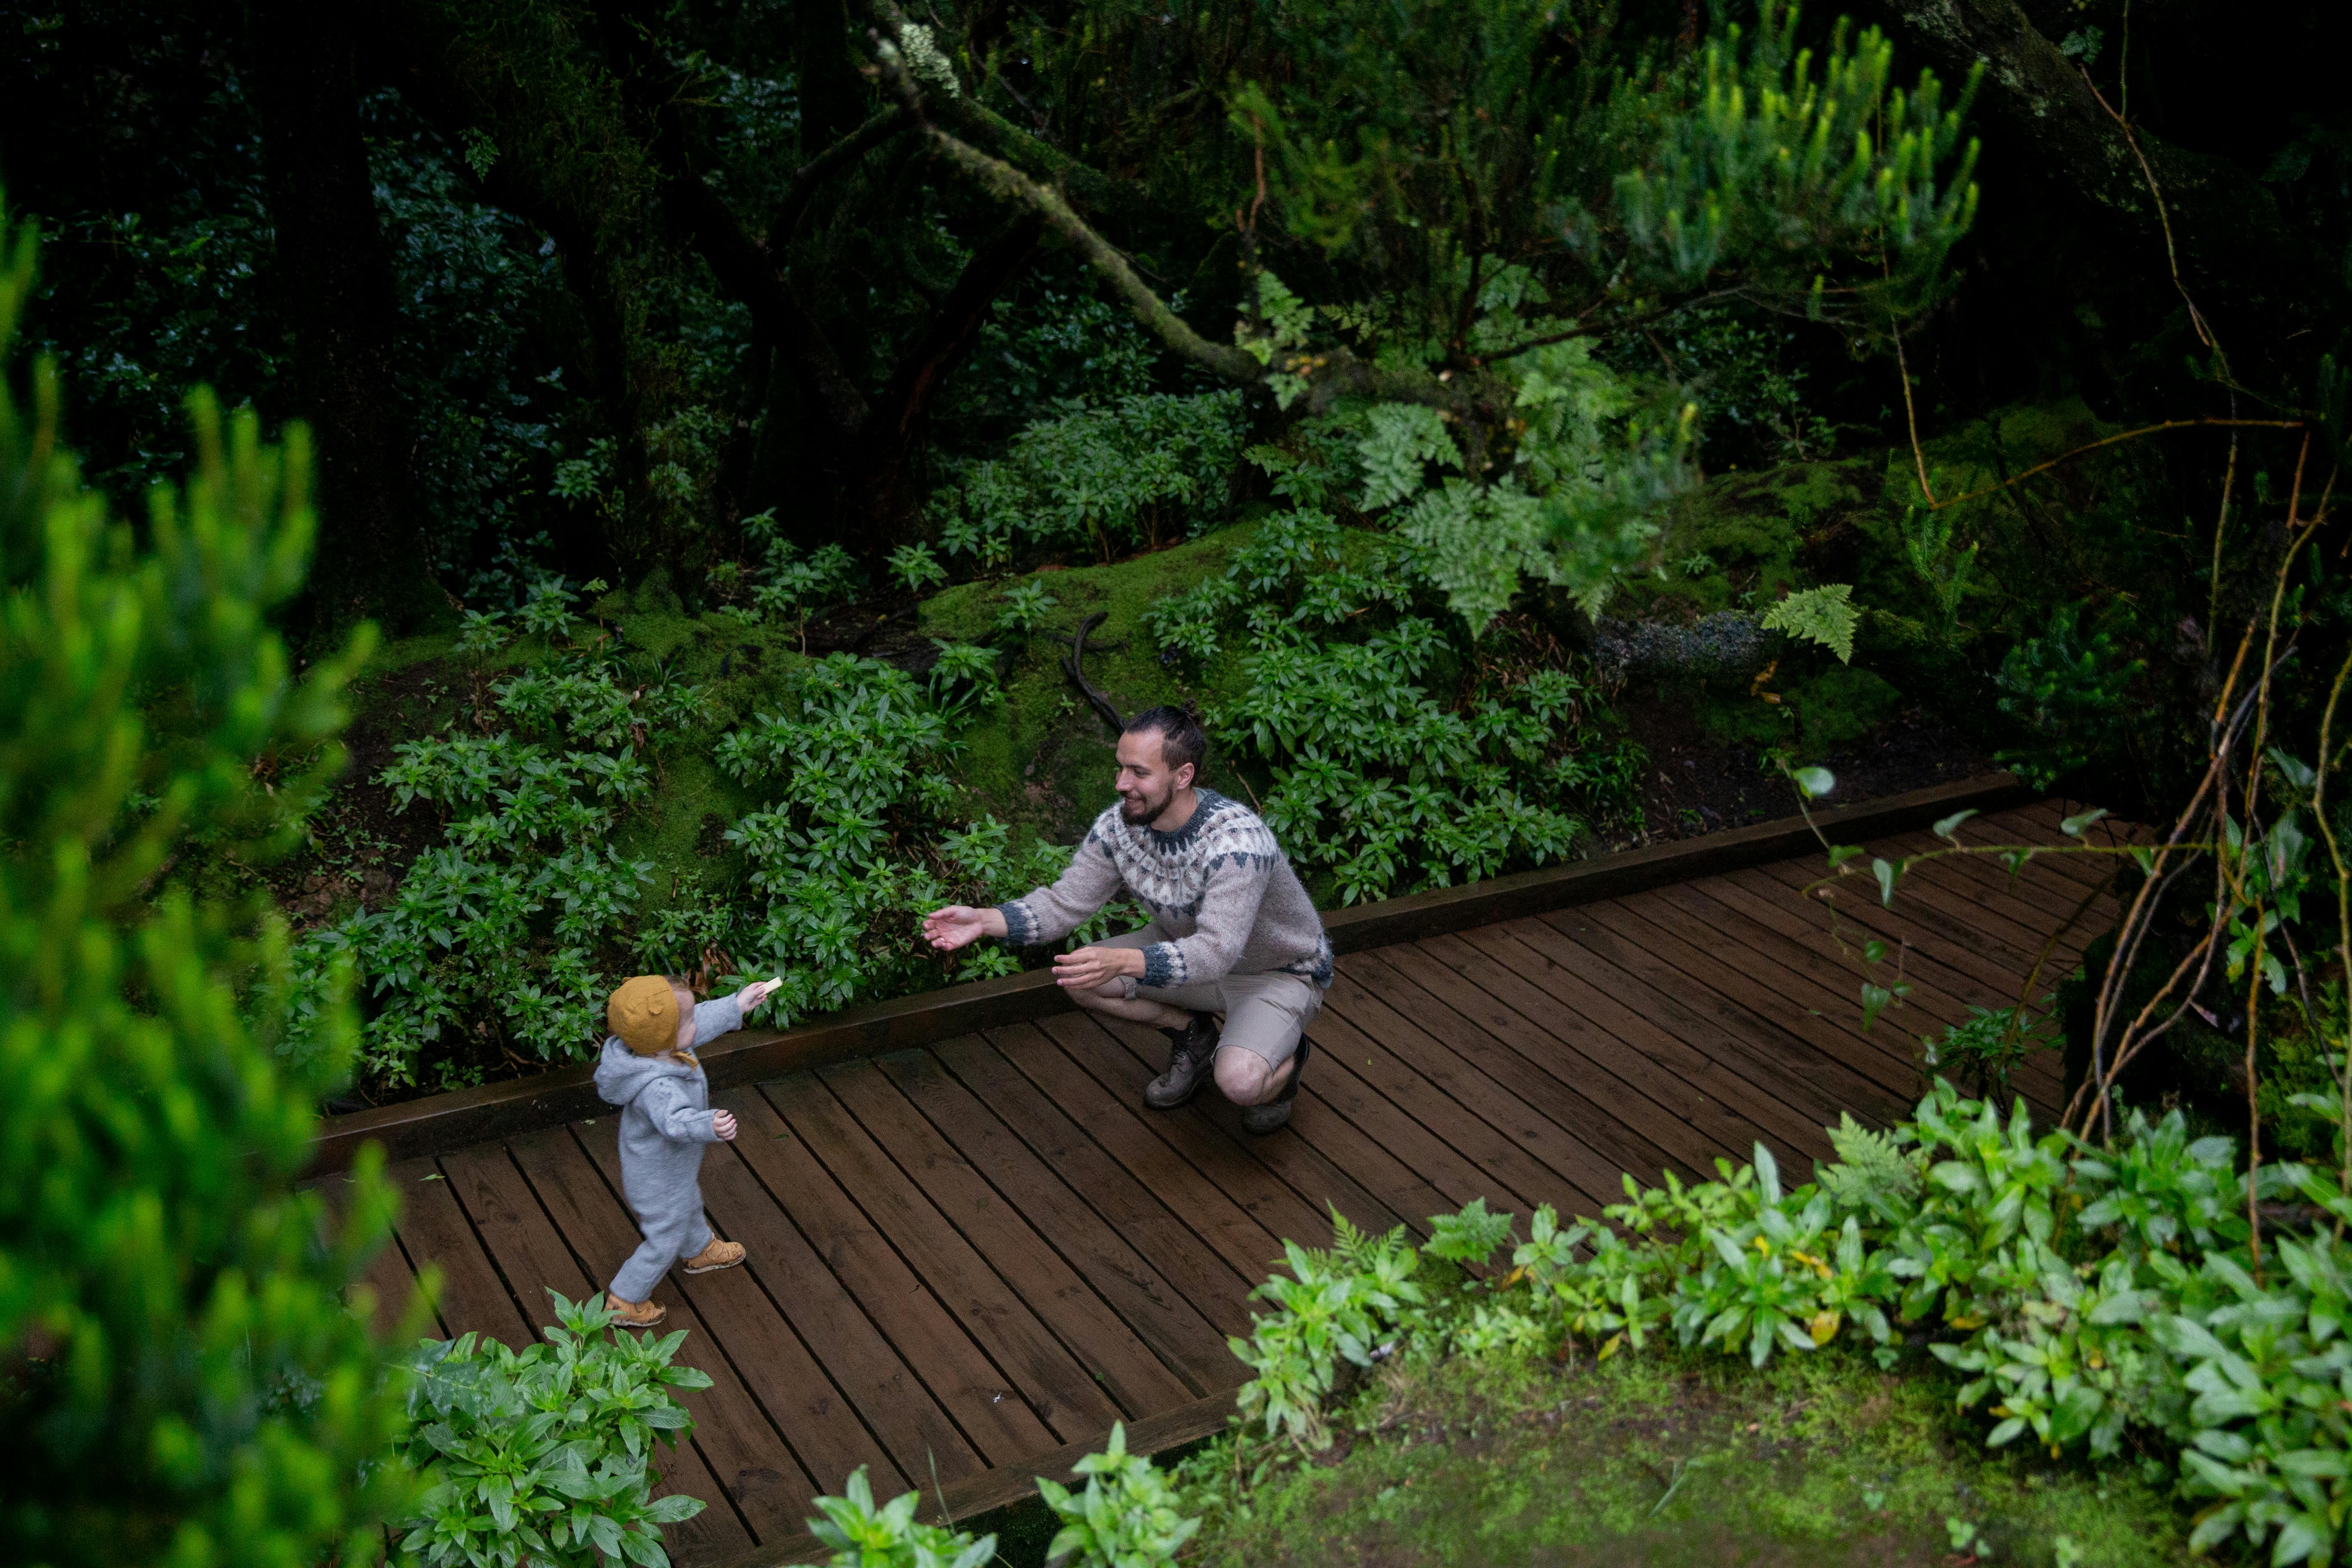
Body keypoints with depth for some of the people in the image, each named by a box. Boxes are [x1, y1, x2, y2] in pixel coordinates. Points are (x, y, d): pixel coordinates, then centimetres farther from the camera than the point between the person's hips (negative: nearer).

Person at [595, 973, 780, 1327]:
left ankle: (699, 1251, 65)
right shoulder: (657, 1086, -46)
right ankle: (625, 1303, 35)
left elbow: (703, 1022, -1)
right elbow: (676, 1120, -63)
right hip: (660, 1182, -9)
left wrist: (737, 1005, 9)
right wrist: (710, 1126, -82)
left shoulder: (658, 1047, -19)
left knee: (689, 1208, 36)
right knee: (665, 1240, 15)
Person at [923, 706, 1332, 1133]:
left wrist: (1119, 962, -60)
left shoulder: (1238, 841, -37)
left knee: (1239, 1081, -33)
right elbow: (1065, 904, -12)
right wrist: (984, 921, -29)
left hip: (1281, 973, -6)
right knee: (1079, 978, -13)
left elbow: (1216, 952, -45)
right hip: (1193, 949, 6)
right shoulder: (1120, 826, -16)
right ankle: (1193, 1035, 11)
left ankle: (1286, 1060, 6)